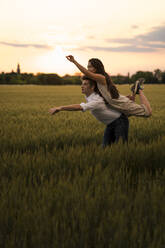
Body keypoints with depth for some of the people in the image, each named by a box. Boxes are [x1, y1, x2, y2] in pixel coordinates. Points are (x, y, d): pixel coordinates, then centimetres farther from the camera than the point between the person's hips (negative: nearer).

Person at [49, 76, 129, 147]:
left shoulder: (97, 101, -36)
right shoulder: (88, 96, -7)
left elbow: (79, 107, -50)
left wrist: (60, 108, -53)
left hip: (120, 121, -9)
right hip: (110, 124, 9)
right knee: (105, 146, 2)